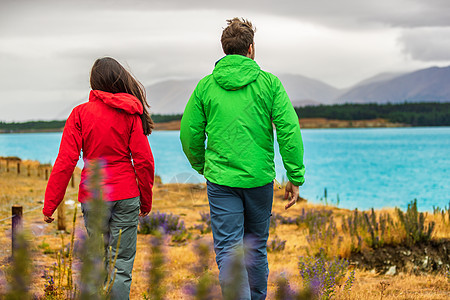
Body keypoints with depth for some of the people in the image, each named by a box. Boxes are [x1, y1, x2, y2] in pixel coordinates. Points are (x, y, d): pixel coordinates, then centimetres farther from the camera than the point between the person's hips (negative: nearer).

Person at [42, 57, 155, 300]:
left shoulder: (80, 113, -3)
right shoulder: (131, 114, -2)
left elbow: (66, 162, -7)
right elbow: (143, 161, -2)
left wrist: (50, 204, -3)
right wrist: (146, 200, 10)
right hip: (126, 195, 0)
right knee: (122, 261, 4)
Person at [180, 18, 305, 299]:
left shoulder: (206, 86, 1)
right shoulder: (269, 83, -2)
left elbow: (189, 134, 3)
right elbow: (289, 130, -8)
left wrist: (202, 167, 20)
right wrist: (296, 176, -3)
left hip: (221, 179, -1)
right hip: (260, 178, 1)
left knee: (228, 252, -1)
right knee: (256, 249, 18)